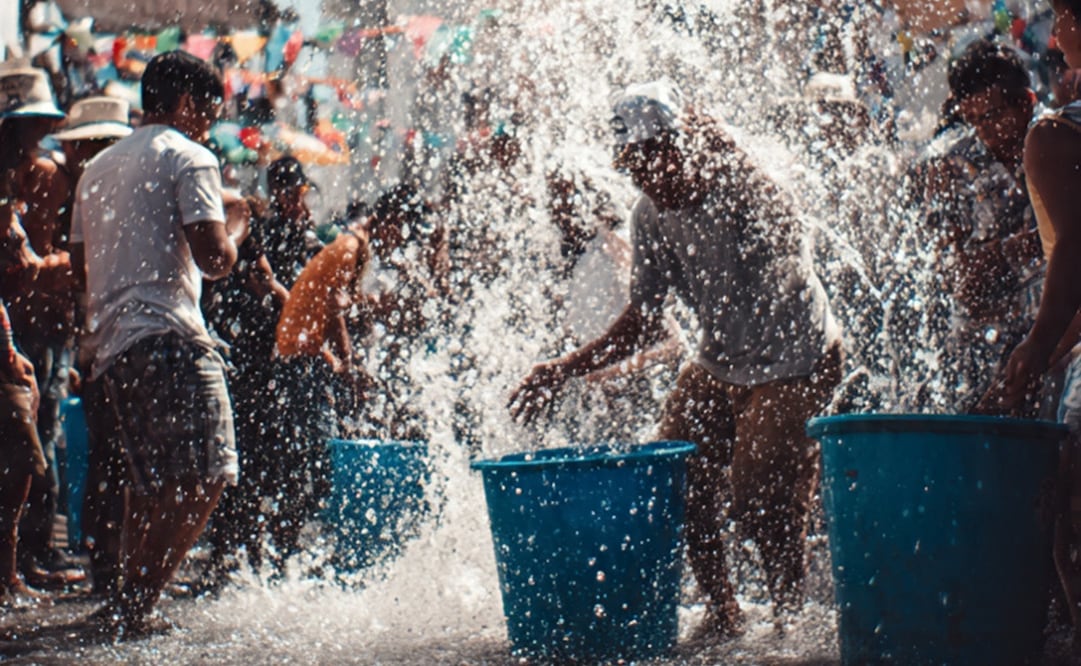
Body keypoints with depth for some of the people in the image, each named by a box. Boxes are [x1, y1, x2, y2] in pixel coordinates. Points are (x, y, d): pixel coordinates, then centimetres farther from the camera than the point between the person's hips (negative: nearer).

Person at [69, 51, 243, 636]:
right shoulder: (188, 158, -3)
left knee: (150, 482, 16)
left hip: (108, 341, 9)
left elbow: (81, 261, 25)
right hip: (167, 336, -9)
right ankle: (134, 605, -14)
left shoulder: (98, 168, 22)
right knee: (204, 477, -9)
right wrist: (237, 231, 8)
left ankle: (131, 602, 14)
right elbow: (214, 259, -12)